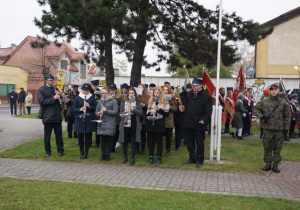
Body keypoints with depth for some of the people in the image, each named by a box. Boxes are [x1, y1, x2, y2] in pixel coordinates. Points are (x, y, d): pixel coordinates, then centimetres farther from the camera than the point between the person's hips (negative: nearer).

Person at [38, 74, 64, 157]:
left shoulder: (55, 89, 13)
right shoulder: (42, 89, -2)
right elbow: (41, 101, -13)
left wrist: (59, 95, -4)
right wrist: (53, 98, -18)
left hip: (57, 115, 4)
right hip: (47, 116, -4)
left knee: (59, 133, 6)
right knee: (47, 134, 6)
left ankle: (60, 150, 16)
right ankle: (48, 151, 17)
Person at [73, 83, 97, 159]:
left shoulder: (92, 98, 4)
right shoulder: (77, 98, 5)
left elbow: (96, 108, 2)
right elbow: (73, 109, 4)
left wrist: (89, 106, -14)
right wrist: (80, 109, -16)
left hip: (89, 120, 0)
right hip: (80, 119, 0)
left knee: (88, 136, 2)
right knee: (80, 136, 5)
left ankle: (86, 153, 12)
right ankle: (81, 152, 18)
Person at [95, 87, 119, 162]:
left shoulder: (113, 101, -2)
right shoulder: (100, 101, 12)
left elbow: (116, 111, -8)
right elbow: (96, 111, 16)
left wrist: (106, 110, -16)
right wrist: (98, 113, -7)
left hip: (110, 124, -4)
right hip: (101, 123, 4)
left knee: (109, 139, -1)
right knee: (103, 139, 7)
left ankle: (108, 155, 11)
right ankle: (103, 155, 17)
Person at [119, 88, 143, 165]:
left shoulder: (138, 102, 3)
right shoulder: (123, 102, 7)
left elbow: (141, 113, -2)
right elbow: (120, 113, 7)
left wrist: (133, 109, -15)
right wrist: (124, 112, -14)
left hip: (134, 124, -1)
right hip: (125, 124, 1)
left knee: (133, 141, 2)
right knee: (125, 141, 6)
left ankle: (133, 158, 13)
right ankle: (125, 157, 21)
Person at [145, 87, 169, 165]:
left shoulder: (164, 102, 2)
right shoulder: (150, 101, 12)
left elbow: (167, 114, -4)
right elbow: (147, 113, 15)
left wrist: (159, 109, -15)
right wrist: (150, 113, -7)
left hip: (159, 125, -3)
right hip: (150, 124, 3)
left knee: (159, 141, 3)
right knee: (151, 141, 7)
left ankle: (159, 158, 12)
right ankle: (151, 157, 16)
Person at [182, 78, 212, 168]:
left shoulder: (206, 96, -8)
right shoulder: (189, 94, 11)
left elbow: (209, 110, -11)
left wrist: (204, 120, -21)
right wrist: (185, 118, 11)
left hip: (199, 124, -6)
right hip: (188, 123, 6)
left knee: (199, 143, 4)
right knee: (189, 142, 14)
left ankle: (199, 160, 17)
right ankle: (192, 158, 28)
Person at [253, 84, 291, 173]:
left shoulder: (283, 102, 3)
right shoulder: (264, 102, 3)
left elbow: (287, 116, 6)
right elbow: (255, 109, 9)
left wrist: (286, 128, 0)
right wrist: (261, 116, -8)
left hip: (279, 130, 0)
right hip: (267, 129, 0)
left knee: (277, 148, 6)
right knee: (267, 147, 6)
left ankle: (275, 165, 16)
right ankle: (268, 164, 17)